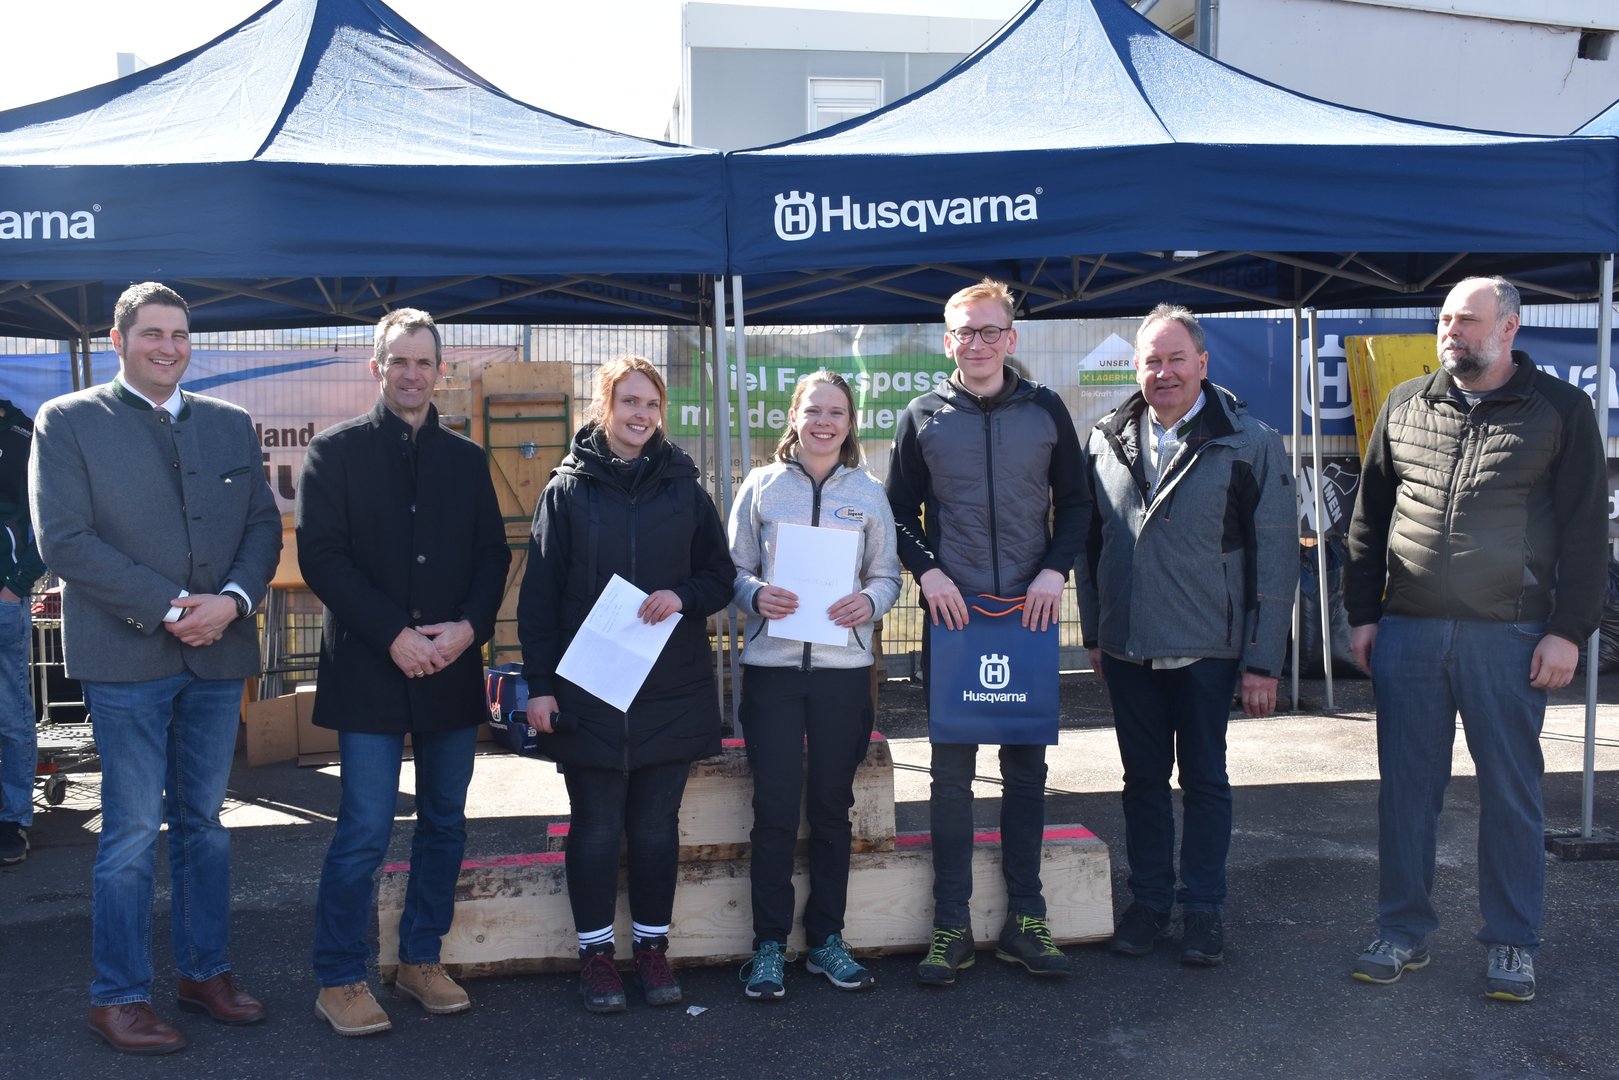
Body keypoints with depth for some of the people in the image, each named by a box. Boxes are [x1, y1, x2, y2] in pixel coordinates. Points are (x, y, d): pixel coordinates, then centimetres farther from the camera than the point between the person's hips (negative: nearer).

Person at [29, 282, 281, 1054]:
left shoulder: (231, 425, 11)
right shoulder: (67, 422, 0)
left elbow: (262, 525, 8)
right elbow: (64, 540, -9)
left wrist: (233, 599, -10)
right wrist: (169, 608, -15)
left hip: (217, 654, 4)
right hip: (126, 657, -4)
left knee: (203, 824, 13)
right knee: (133, 832, 1)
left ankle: (205, 973, 25)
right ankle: (119, 997, 15)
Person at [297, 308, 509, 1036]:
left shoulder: (466, 459, 11)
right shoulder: (336, 452, 0)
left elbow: (494, 555, 8)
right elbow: (321, 557, -7)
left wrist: (468, 627, -10)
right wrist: (393, 635, -16)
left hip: (453, 670, 4)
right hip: (369, 671, -4)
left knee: (444, 823, 11)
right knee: (365, 831, -4)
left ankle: (421, 961, 25)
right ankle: (338, 980, 11)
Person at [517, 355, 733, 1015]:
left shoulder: (682, 487, 7)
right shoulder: (568, 489, 2)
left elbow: (721, 575, 10)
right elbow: (538, 594, 0)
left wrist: (683, 596, -12)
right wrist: (539, 684, -6)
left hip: (671, 690, 2)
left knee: (656, 826, 9)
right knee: (595, 829, 6)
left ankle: (652, 947, 24)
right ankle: (596, 953, 21)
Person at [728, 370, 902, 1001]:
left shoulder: (869, 493, 8)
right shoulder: (761, 486, 4)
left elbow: (888, 574, 8)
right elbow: (734, 568, 4)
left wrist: (869, 601, -13)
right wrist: (756, 593, -17)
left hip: (844, 666, 2)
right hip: (771, 665, -1)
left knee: (832, 806, 10)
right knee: (774, 807, 1)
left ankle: (825, 939, 22)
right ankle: (769, 945, 12)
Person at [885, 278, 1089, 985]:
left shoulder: (1045, 410, 6)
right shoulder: (924, 417, 4)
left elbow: (1075, 502, 10)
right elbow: (899, 511, 8)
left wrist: (1056, 568, -5)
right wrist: (926, 570, -7)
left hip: (1029, 610, 1)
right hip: (952, 611, -1)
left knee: (1026, 767, 8)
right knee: (951, 769, 2)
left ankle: (1025, 919, 18)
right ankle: (951, 927, 11)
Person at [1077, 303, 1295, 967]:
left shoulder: (1250, 445, -6)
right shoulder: (1106, 440, 5)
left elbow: (1276, 557, -7)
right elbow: (1088, 542, 12)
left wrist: (1263, 661, -9)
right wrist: (1093, 632, 9)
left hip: (1208, 650, -3)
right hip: (1127, 649, 3)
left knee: (1204, 778, 9)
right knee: (1143, 777, 13)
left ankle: (1203, 908, 22)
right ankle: (1149, 901, 26)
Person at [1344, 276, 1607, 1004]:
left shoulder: (1560, 411, 2)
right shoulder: (1405, 406, 10)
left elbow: (1586, 530, 0)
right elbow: (1368, 518, 12)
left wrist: (1568, 630, -6)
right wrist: (1362, 613, 7)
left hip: (1508, 637, -3)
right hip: (1407, 633, 3)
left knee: (1511, 792, 6)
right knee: (1405, 788, 8)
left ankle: (1511, 944, 19)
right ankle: (1404, 932, 20)